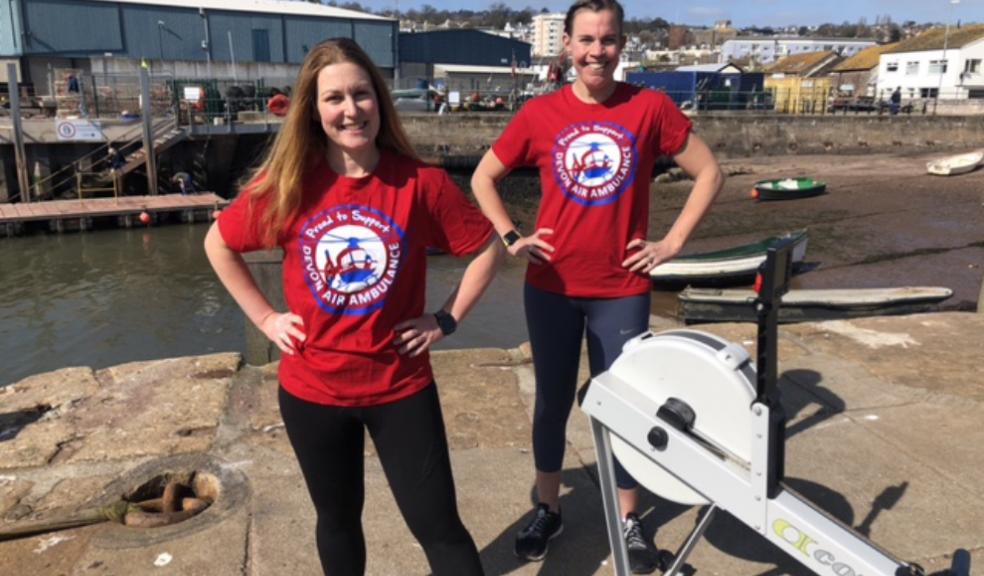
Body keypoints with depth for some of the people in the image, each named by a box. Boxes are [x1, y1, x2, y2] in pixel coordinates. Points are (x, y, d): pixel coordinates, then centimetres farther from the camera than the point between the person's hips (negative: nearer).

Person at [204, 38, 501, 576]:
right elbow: (219, 246, 7)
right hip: (312, 389, 2)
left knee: (437, 524, 7)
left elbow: (488, 248, -2)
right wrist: (265, 318, 1)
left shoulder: (421, 182, -13)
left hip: (401, 386, -1)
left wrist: (446, 319, -6)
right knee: (338, 517, 22)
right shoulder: (286, 182, -9)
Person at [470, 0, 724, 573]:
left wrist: (673, 242, -3)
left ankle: (629, 521, 29)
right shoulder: (539, 113, -3)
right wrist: (511, 238, -2)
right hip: (552, 287, 1)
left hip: (622, 291, -1)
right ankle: (548, 510, 33)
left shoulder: (651, 107, -5)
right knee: (553, 401, 13)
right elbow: (483, 178, 8)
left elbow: (710, 173, 3)